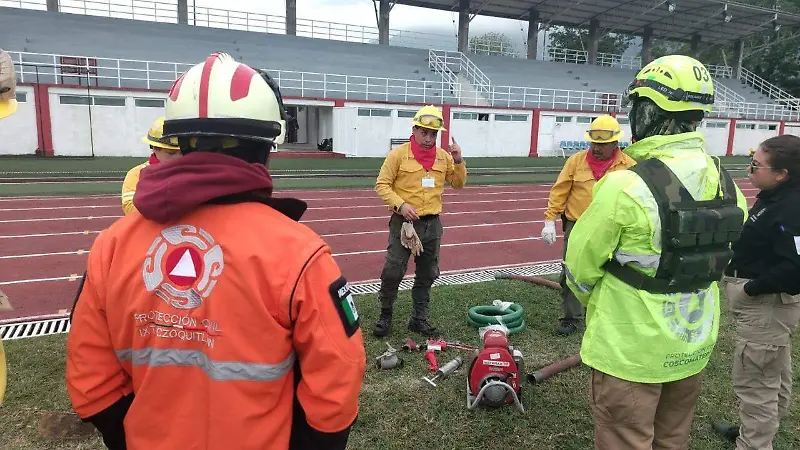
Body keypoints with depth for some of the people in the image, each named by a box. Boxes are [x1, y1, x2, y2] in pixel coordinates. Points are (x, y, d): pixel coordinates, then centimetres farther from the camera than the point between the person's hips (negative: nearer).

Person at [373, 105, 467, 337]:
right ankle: (385, 315, 20)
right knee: (393, 271, -2)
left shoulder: (443, 156, 5)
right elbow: (382, 184, -8)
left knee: (427, 274, 12)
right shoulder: (398, 154, -8)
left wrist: (459, 161, -5)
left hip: (432, 224, 4)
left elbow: (458, 183, 12)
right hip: (404, 222, -4)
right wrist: (401, 204, -21)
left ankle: (419, 318, 27)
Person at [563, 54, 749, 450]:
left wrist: (594, 303, 7)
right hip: (694, 346, 7)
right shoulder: (727, 187, -3)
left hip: (630, 350, -6)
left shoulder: (626, 187, -25)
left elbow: (581, 264, -14)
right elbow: (714, 260, 7)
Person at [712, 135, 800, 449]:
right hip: (766, 302, 11)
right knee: (774, 375, 26)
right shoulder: (775, 197, 5)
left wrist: (751, 288, -22)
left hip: (766, 304, -11)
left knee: (755, 382, 2)